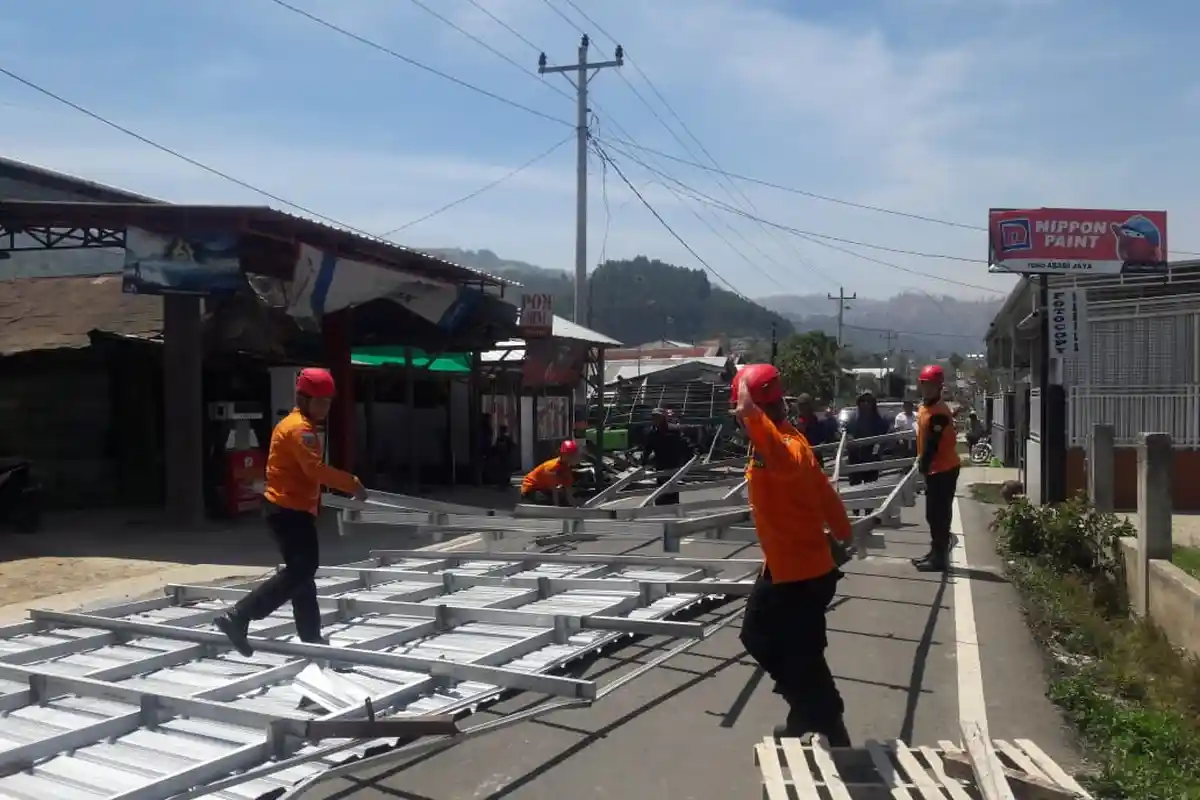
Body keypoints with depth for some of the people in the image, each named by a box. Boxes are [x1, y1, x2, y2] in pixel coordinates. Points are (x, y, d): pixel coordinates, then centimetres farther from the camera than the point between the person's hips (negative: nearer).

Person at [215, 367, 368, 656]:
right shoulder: (300, 428, -15)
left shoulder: (293, 425, 18)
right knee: (301, 571, -11)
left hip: (288, 508, 11)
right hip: (291, 510, -11)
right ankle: (237, 618, -13)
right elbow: (316, 469, -27)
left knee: (302, 570, 14)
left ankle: (311, 638, 21)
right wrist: (352, 483, -25)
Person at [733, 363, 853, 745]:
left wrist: (752, 413, -67)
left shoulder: (788, 445, -24)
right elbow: (823, 490, 17)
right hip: (782, 568, 10)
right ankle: (807, 714, 39)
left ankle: (834, 739, 16)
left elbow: (784, 460, -52)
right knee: (758, 637, 24)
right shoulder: (776, 443, 6)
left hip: (802, 574, -10)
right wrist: (841, 531, 29)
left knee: (802, 662, 0)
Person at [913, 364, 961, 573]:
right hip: (935, 468, 10)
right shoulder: (925, 407, 12)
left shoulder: (938, 412, -20)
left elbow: (933, 444, -22)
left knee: (939, 514, -6)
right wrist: (922, 462, 15)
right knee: (934, 514, 16)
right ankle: (936, 553, 26)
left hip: (943, 469, -10)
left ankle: (939, 558, 0)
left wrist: (924, 465, -18)